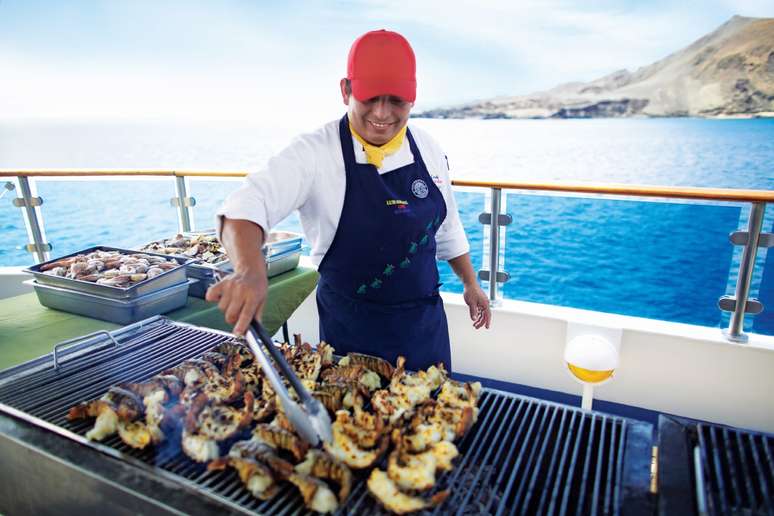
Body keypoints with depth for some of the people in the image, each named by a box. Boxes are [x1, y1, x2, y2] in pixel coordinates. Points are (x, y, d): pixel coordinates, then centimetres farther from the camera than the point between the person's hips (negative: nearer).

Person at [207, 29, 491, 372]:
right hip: (351, 329, -4)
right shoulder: (316, 153, -17)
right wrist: (250, 271, -48)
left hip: (425, 320, 5)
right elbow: (249, 204, -29)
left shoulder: (428, 149, -1)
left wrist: (470, 283, 15)